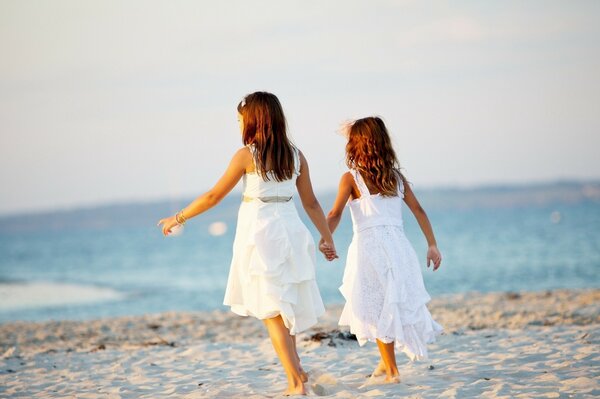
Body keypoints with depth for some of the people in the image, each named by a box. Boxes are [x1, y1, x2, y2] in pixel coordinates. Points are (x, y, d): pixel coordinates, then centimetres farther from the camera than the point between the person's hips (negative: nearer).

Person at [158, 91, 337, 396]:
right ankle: (296, 372, 21)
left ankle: (296, 381, -9)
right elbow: (311, 203, 10)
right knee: (286, 306, 19)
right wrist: (327, 236, 20)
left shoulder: (246, 155, -8)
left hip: (259, 232, -5)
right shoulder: (296, 155, 6)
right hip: (291, 231, 5)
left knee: (272, 311, -2)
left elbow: (214, 196, -3)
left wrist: (178, 218, 8)